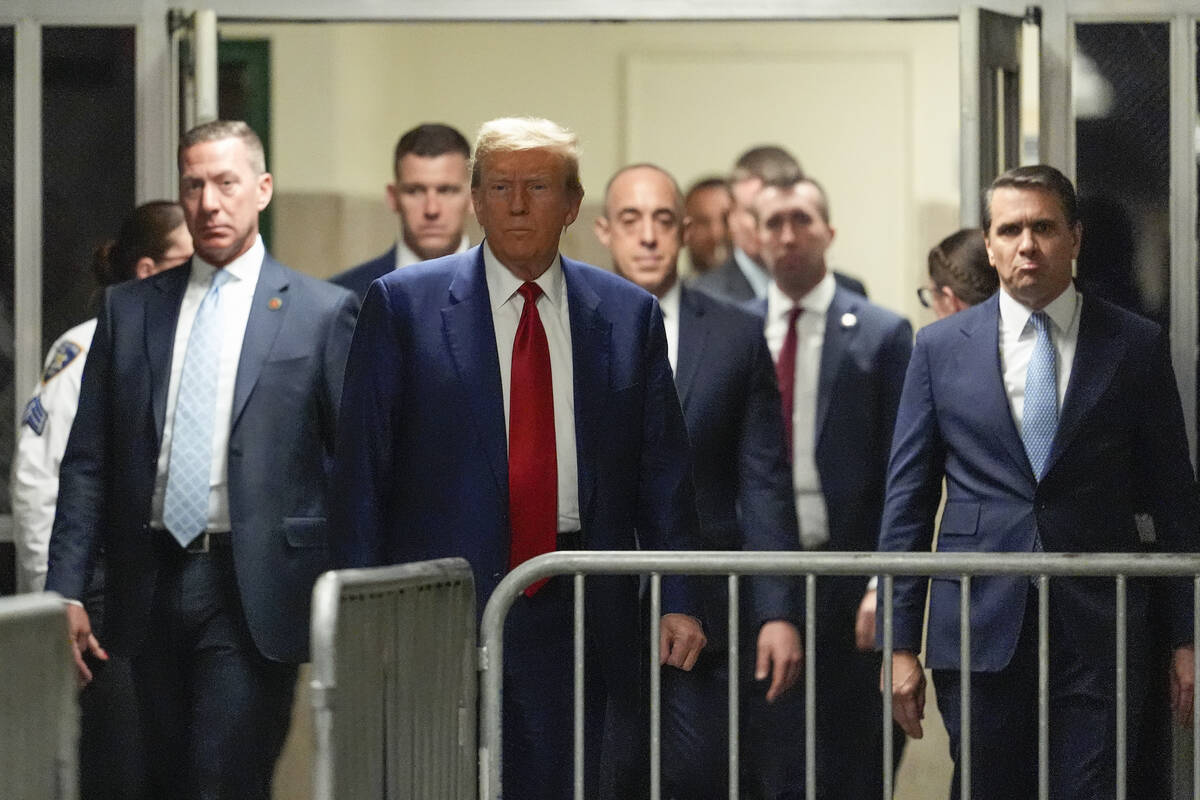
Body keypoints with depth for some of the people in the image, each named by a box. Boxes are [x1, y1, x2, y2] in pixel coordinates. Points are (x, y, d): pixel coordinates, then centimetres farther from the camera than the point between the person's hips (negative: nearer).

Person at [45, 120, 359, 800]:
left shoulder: (322, 312, 1)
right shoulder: (129, 310, 11)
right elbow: (88, 463, 10)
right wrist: (66, 590, 2)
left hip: (255, 593, -4)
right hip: (153, 587, 4)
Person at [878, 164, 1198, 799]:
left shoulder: (1137, 346, 5)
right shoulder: (941, 348, 7)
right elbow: (907, 501, 7)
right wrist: (901, 644, 2)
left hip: (1099, 631, -1)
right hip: (979, 628, 1)